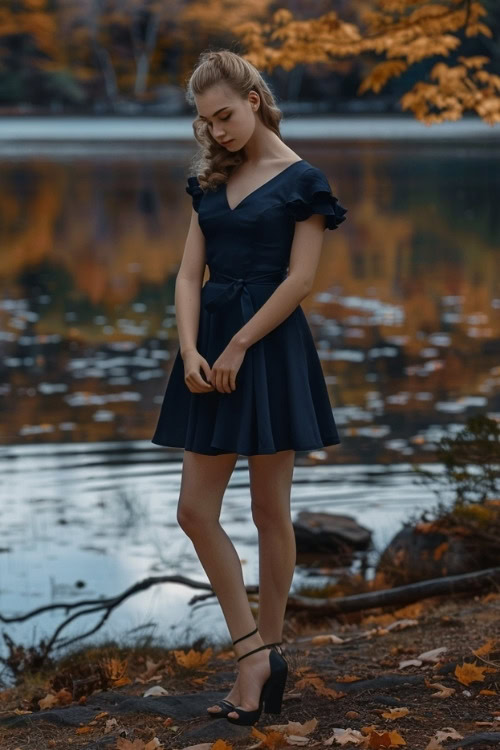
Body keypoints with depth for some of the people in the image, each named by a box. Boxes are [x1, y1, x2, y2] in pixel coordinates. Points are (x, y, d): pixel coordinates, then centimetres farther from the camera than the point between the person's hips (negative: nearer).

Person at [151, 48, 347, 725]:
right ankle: (257, 656, 6)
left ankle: (266, 649, 14)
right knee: (195, 509, 0)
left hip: (271, 344, -6)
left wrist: (238, 348, -13)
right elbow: (189, 274, 7)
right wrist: (190, 351, -8)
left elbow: (299, 279, -10)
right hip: (210, 345, 6)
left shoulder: (301, 180, -3)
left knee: (270, 507, 2)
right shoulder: (212, 182, 13)